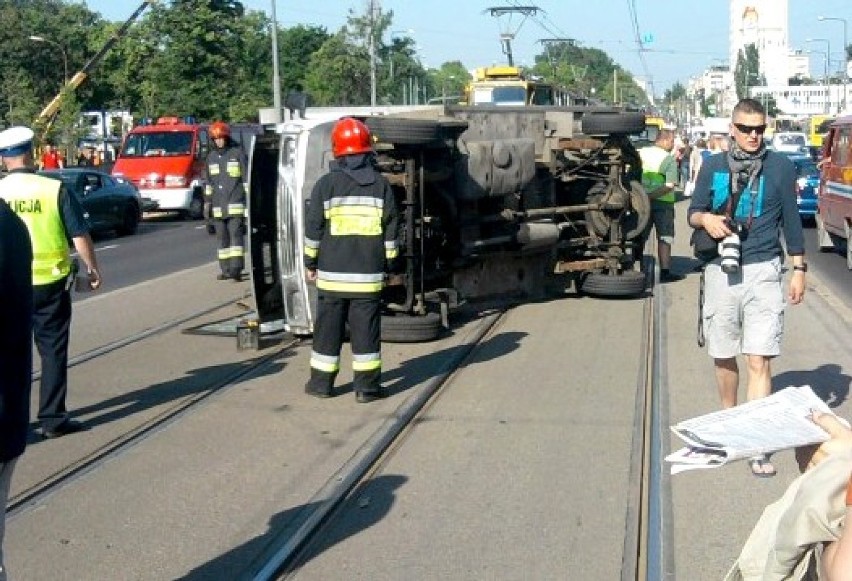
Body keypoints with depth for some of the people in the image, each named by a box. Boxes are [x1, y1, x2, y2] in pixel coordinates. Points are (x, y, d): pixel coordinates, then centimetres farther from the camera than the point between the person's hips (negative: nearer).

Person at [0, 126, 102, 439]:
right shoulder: (55, 190, -9)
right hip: (50, 283, -2)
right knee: (53, 350, 8)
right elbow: (80, 234, -6)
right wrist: (92, 268, 7)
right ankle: (53, 418, 10)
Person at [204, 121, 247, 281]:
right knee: (222, 237, 6)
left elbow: (246, 178, -1)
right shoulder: (211, 156, 15)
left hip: (235, 203, -5)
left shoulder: (237, 152, 0)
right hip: (218, 206, 5)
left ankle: (236, 269, -16)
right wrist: (208, 202, 16)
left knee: (235, 234, -12)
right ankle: (226, 269, 11)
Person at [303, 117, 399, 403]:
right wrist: (389, 262, 12)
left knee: (328, 326, 10)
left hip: (332, 272, 0)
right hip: (369, 273, 0)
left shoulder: (326, 184, -4)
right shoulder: (381, 185, 0)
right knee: (366, 328, 4)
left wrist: (310, 262, 9)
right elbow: (390, 227, 3)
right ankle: (367, 385, 6)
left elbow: (313, 227, -1)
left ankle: (321, 381, 17)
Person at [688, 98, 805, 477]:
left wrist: (799, 269, 5)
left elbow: (791, 220, 7)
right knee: (723, 357, 12)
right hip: (721, 272, 2)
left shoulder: (780, 166, 3)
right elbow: (693, 211, 11)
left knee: (759, 361, -9)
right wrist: (706, 219, -13)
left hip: (763, 272, -2)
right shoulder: (713, 166, 7)